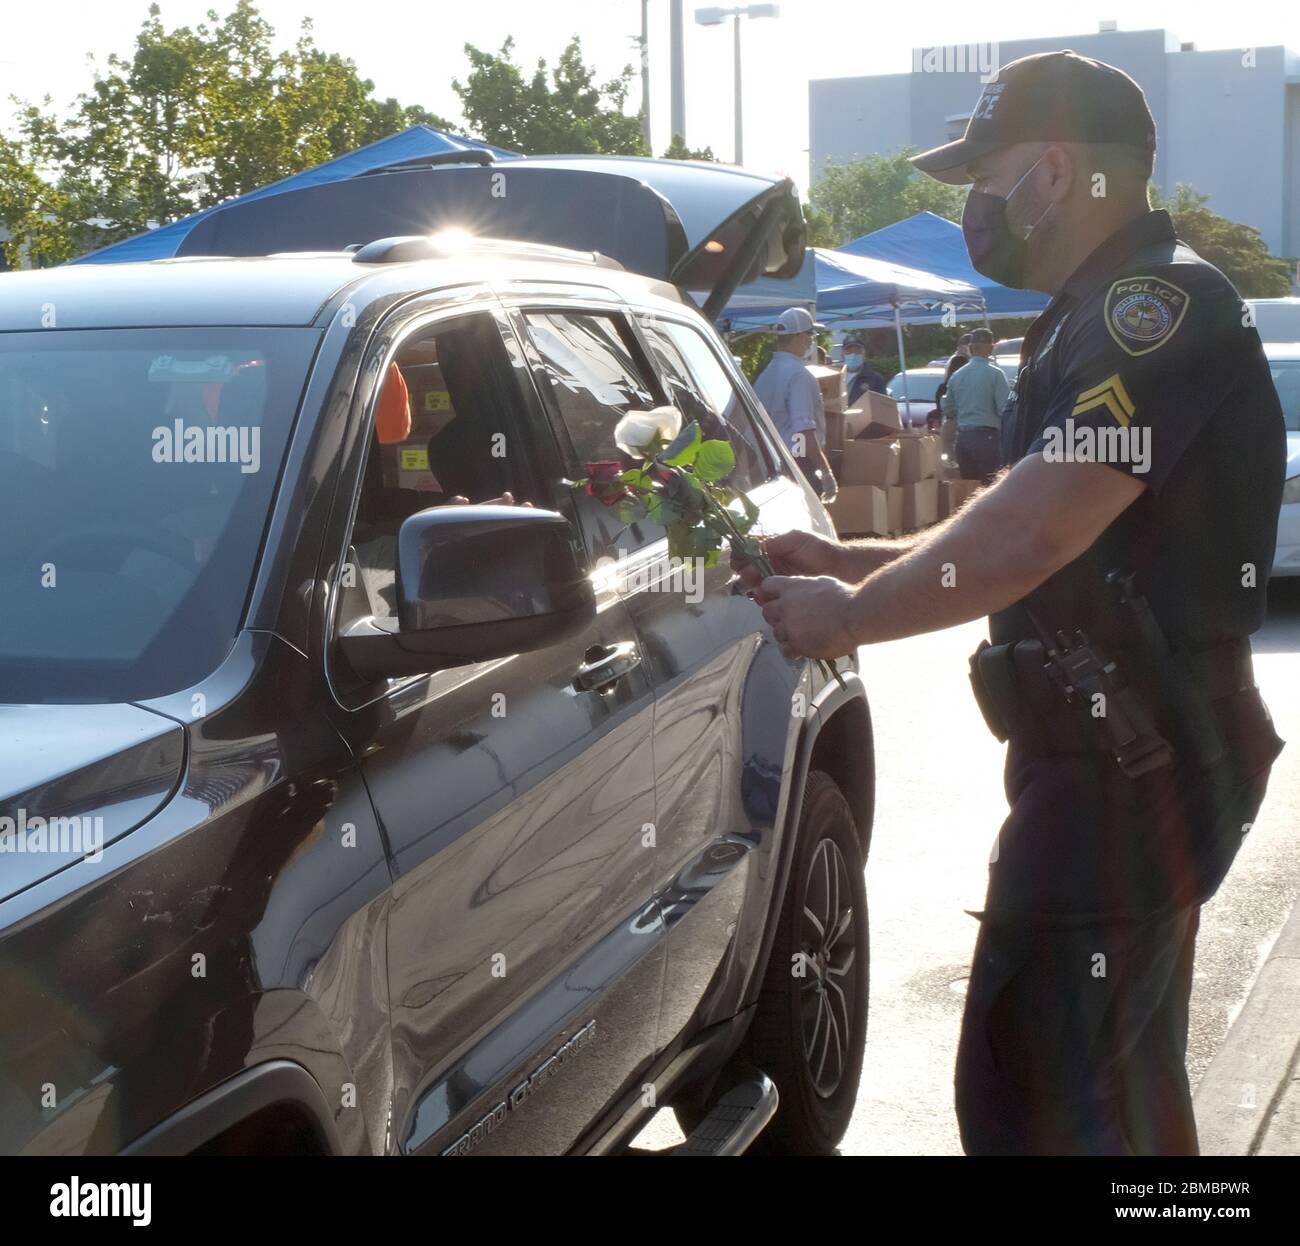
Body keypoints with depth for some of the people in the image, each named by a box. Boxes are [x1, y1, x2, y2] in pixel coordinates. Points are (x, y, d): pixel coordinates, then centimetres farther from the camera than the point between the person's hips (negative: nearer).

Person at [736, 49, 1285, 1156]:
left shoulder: (1158, 306, -19)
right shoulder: (1109, 314, 17)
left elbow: (1027, 538, -27)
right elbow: (1036, 533, 21)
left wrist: (847, 616, -14)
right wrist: (847, 562, 13)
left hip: (1125, 766, -11)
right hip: (1140, 759, 11)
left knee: (1028, 1099, -8)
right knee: (1125, 1084, 22)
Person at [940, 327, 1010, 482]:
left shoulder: (956, 376, 9)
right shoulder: (995, 374, -8)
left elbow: (947, 409, 17)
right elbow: (1005, 409, -12)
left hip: (963, 438, 6)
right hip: (987, 437, -6)